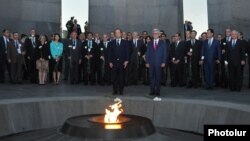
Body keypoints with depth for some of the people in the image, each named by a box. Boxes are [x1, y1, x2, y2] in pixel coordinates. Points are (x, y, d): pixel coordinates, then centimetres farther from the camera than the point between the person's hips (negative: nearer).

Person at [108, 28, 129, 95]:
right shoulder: (111, 43, 9)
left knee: (121, 77, 2)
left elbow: (127, 52, 4)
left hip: (122, 62, 0)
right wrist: (110, 62, -2)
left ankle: (121, 91, 11)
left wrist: (126, 61, -6)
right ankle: (115, 91, 10)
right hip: (114, 63, 1)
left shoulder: (125, 42, 8)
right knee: (114, 78, 2)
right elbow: (109, 53, 6)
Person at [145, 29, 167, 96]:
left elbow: (164, 53, 3)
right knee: (151, 77, 1)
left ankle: (157, 91, 7)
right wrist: (147, 62, 0)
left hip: (159, 63, -2)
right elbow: (147, 53, 9)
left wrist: (163, 62, -6)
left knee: (158, 77, 1)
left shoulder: (162, 43, 6)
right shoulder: (150, 43, 12)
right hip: (151, 63, 2)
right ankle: (152, 91, 6)